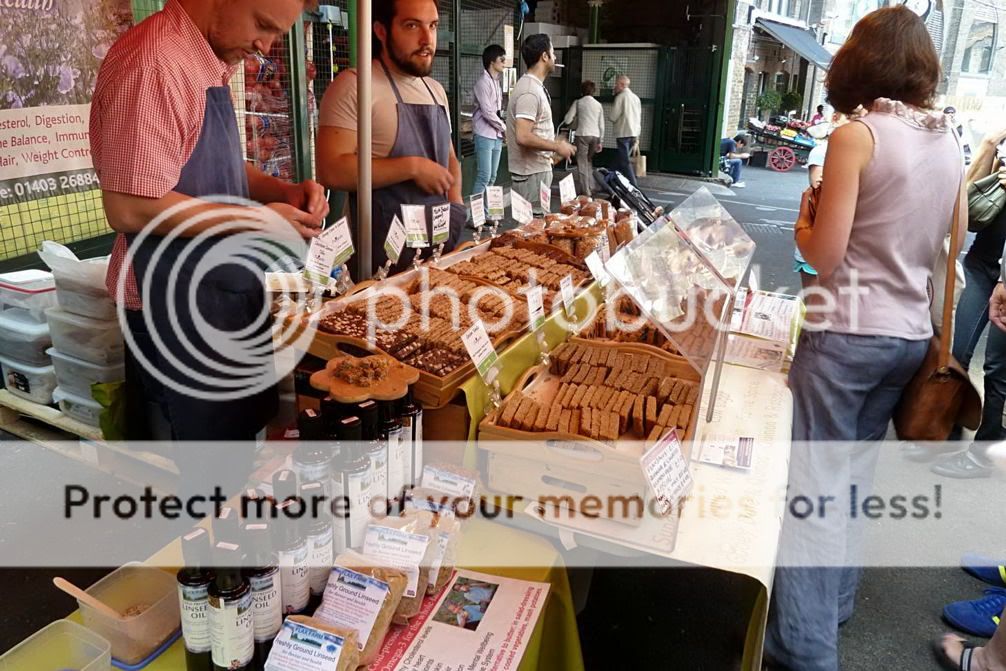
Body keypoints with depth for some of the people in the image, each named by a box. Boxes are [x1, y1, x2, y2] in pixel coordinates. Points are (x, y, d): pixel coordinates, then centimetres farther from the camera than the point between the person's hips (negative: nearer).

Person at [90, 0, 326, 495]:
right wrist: (258, 219, -19)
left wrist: (284, 191, 3)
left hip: (223, 294, 10)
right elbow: (129, 207, -25)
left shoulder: (210, 63, 10)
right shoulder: (153, 64, -21)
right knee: (206, 477, 6)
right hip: (178, 309, -10)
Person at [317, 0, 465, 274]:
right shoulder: (354, 86, -12)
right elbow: (331, 170, -20)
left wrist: (456, 208, 2)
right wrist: (412, 167, -20)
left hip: (443, 243, 7)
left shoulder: (436, 90, 12)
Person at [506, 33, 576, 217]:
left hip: (538, 169, 10)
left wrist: (554, 144, 16)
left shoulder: (533, 86, 13)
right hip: (531, 173, -10)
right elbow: (523, 137, -27)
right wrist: (557, 147, -18)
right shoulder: (530, 91, -19)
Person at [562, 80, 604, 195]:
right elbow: (601, 125, 12)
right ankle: (592, 187, 17)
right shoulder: (598, 105, 13)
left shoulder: (578, 102, 2)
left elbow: (567, 120, -1)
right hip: (595, 135, 4)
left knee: (582, 163, -1)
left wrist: (574, 120, 21)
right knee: (589, 161, 19)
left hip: (582, 135, -4)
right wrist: (600, 141, 17)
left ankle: (585, 191, -5)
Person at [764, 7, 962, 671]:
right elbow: (949, 247, 14)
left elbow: (824, 255, -13)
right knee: (856, 472, 19)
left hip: (847, 334, -7)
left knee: (816, 481, 0)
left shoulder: (858, 136, -12)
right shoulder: (950, 141, 8)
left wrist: (805, 217, 5)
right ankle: (836, 597, 34)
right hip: (910, 334, 7)